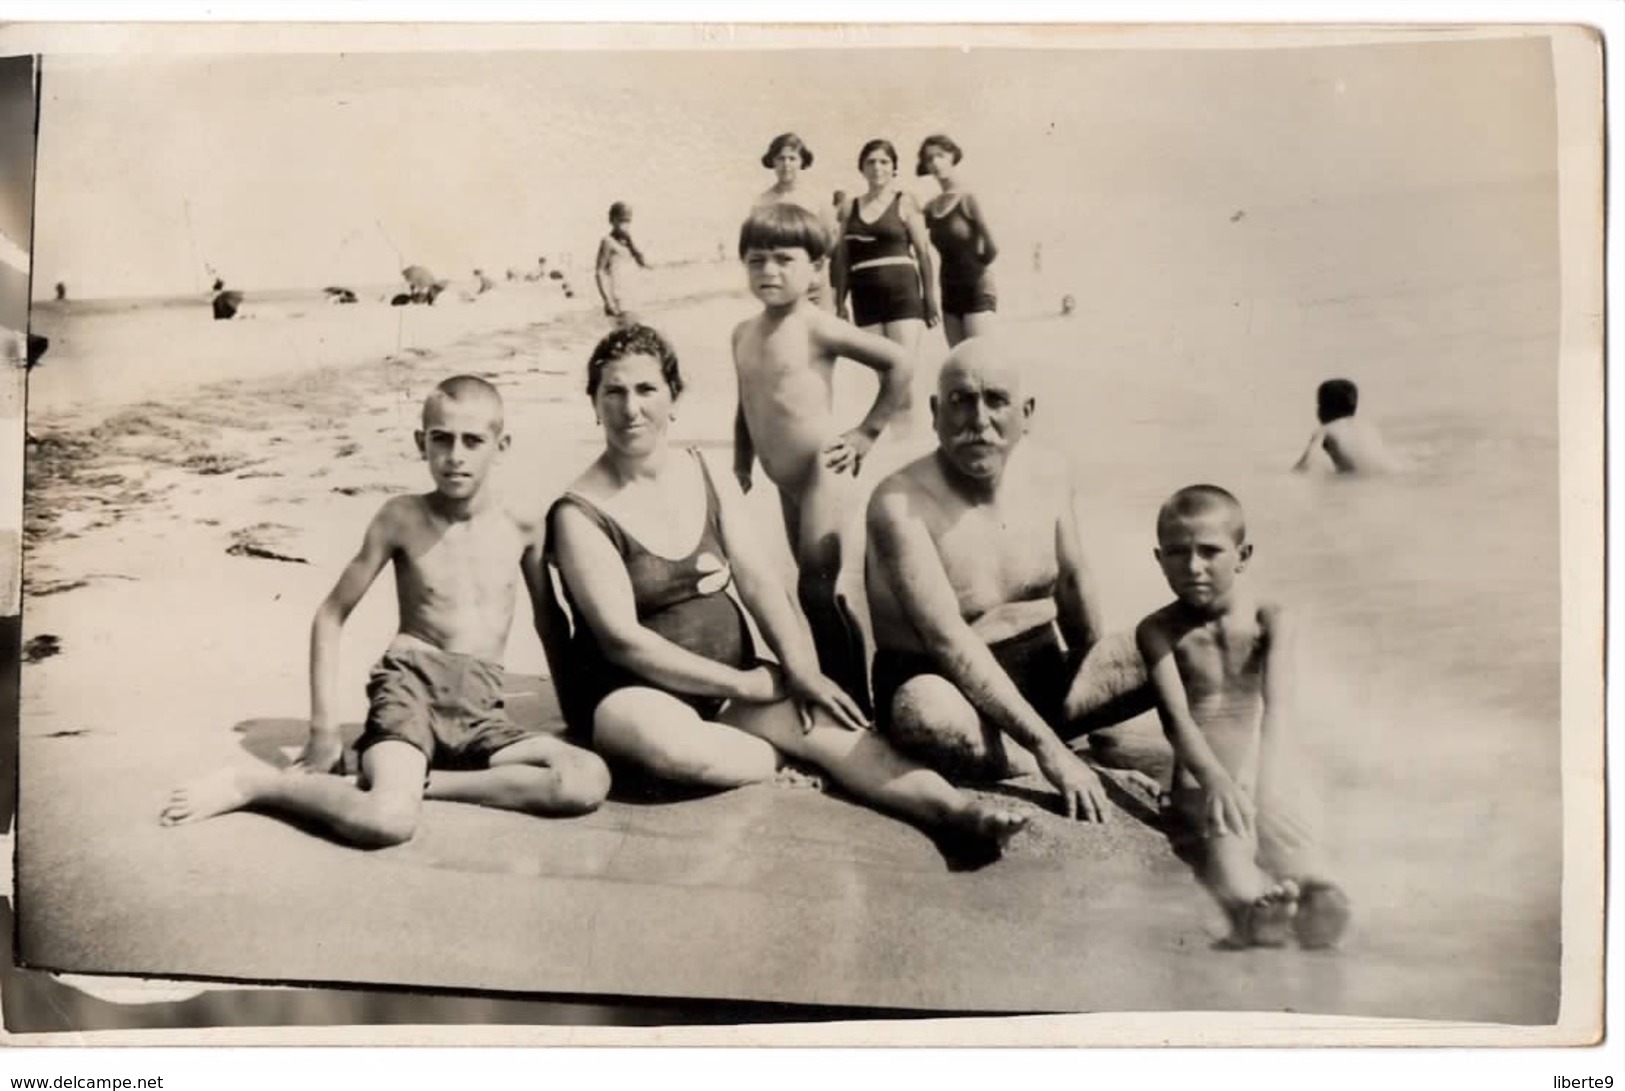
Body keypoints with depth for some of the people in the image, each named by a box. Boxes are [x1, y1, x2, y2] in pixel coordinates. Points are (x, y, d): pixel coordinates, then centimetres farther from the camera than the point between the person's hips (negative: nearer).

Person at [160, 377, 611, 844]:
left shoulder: (522, 530, 4)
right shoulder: (402, 518, -1)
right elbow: (331, 616, 6)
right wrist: (324, 727, 1)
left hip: (480, 708, 3)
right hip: (411, 684, -3)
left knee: (589, 780, -24)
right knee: (388, 821, -33)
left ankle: (417, 782, -15)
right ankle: (253, 783, -5)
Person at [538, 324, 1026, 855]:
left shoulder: (710, 477, 5)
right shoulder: (580, 513, -11)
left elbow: (758, 581, 0)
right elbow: (623, 638, -17)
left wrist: (800, 671, -16)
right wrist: (740, 684, -18)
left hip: (736, 675, 4)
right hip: (633, 694, -4)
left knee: (831, 722, -22)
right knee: (669, 743, -38)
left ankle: (962, 812, -34)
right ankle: (792, 755, -12)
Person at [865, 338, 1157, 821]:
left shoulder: (1049, 477, -3)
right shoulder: (900, 503, -23)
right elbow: (948, 642, -30)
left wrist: (1099, 684, 21)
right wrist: (1047, 747, -33)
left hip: (1043, 672, 6)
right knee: (929, 716, -40)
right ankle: (1097, 775, -16)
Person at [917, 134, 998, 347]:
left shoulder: (967, 198, -10)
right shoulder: (931, 207, 7)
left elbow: (992, 249, -15)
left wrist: (975, 266, 1)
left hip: (977, 291, -6)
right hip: (950, 292, 6)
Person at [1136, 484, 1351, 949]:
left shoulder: (1271, 620, 6)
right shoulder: (1158, 631, 3)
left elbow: (1279, 706, -10)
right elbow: (1176, 717, -12)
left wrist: (1266, 783, -28)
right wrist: (1214, 778, -32)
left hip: (1258, 786, 1)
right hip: (1200, 787, -1)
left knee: (1282, 827, -33)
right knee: (1221, 836, -34)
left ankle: (1315, 893, -64)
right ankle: (1251, 902, -65)